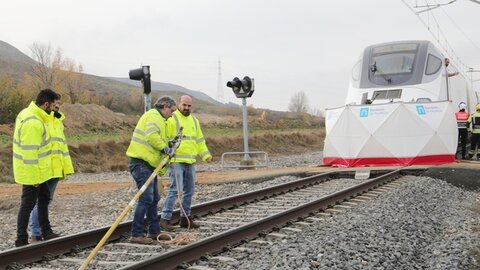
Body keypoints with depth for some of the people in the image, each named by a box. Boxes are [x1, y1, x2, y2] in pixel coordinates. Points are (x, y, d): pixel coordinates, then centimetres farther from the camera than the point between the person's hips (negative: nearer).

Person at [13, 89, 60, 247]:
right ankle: (21, 240, 7)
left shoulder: (28, 113, 7)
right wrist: (34, 177, -21)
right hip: (32, 172, -10)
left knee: (44, 197, 20)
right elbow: (30, 152, -26)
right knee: (28, 204, -2)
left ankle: (46, 232, 31)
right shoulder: (33, 123, -26)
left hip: (39, 170, 10)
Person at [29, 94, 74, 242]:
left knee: (47, 201, 15)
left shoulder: (58, 120, 18)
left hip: (56, 168, 8)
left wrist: (65, 166, 19)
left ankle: (43, 231, 25)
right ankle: (36, 234, 2)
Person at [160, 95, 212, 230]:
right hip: (176, 161, -7)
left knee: (189, 191, 11)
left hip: (190, 162, 7)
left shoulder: (194, 121, 18)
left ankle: (185, 218, 21)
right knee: (175, 189, -12)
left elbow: (199, 140, 22)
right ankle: (165, 218, -6)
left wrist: (206, 154, 10)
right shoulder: (172, 119, -5)